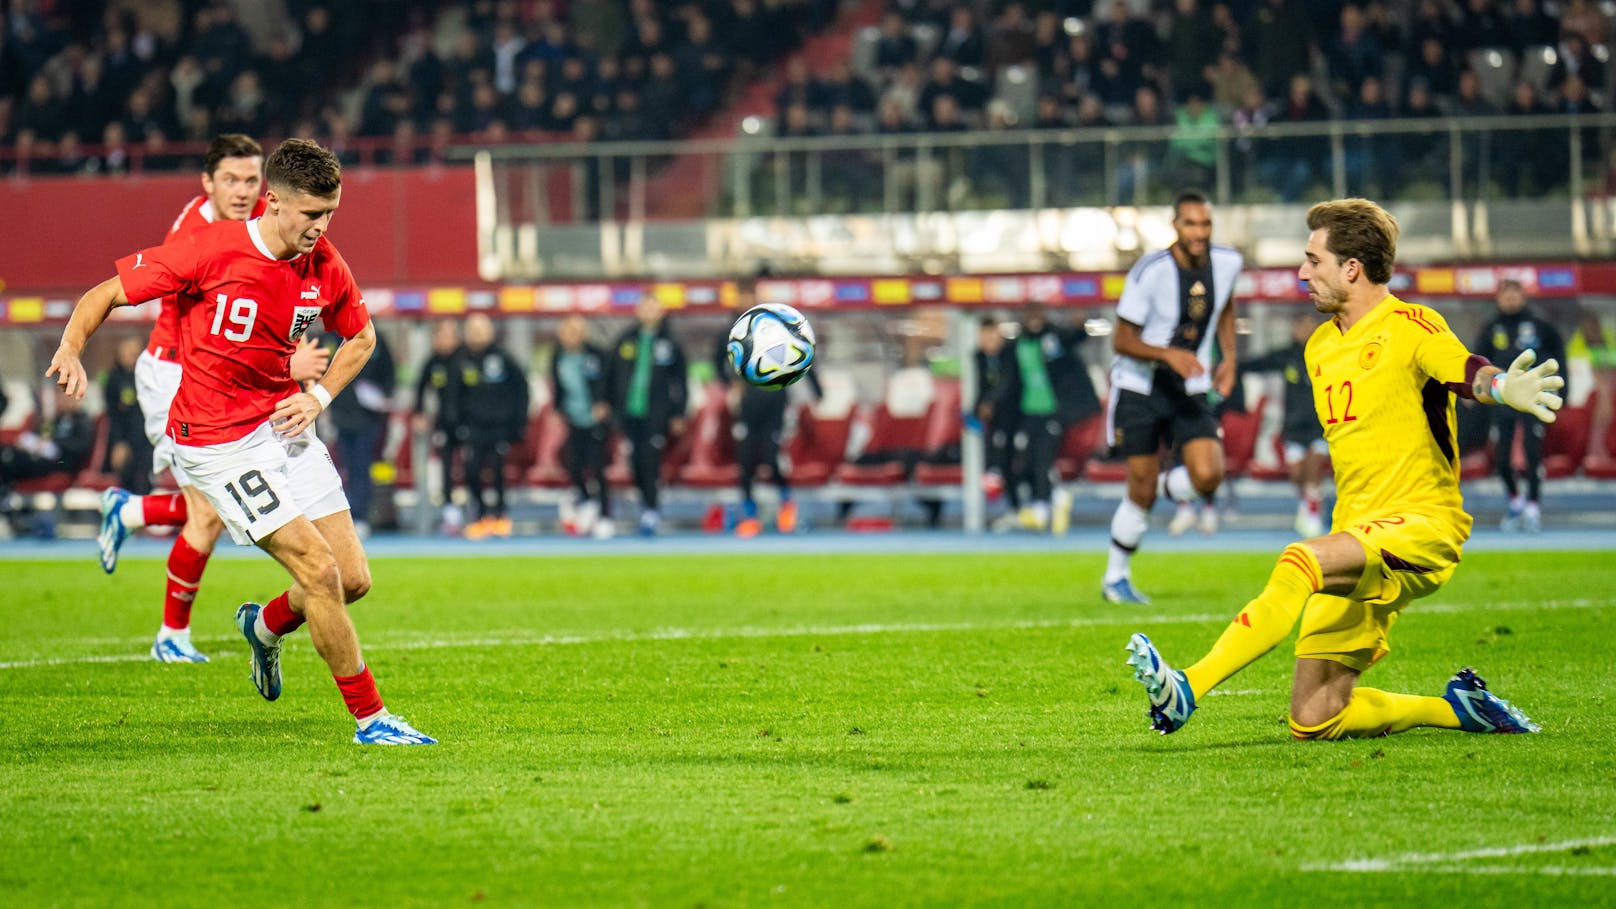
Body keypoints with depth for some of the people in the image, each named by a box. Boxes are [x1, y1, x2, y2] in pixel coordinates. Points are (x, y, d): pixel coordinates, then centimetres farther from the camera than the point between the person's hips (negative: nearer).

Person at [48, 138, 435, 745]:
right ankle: (370, 718, -1)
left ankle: (266, 627, 35)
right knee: (319, 571, -14)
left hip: (284, 425, 6)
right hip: (217, 441, -6)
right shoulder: (212, 250, -17)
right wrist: (71, 351, -28)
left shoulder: (325, 267, -1)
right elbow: (105, 294, -10)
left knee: (354, 578, 2)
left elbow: (361, 337, 19)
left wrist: (318, 396, 3)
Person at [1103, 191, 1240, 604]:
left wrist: (1229, 357, 6)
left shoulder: (1227, 264, -5)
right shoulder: (1150, 272, -19)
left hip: (1191, 391, 3)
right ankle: (1116, 578, 19)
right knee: (1142, 493, -2)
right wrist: (1169, 354, -31)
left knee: (1208, 475, -18)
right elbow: (1122, 340, -14)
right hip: (1140, 388, -3)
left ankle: (1179, 490, 20)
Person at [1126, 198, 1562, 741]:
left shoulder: (1409, 326, -8)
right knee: (1312, 722, -2)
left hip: (1421, 525, -8)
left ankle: (1187, 690, -40)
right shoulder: (1321, 347, 17)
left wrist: (1504, 389, -51)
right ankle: (1456, 708, 16)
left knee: (1300, 561, -36)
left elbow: (1466, 371, -29)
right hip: (1359, 537, 8)